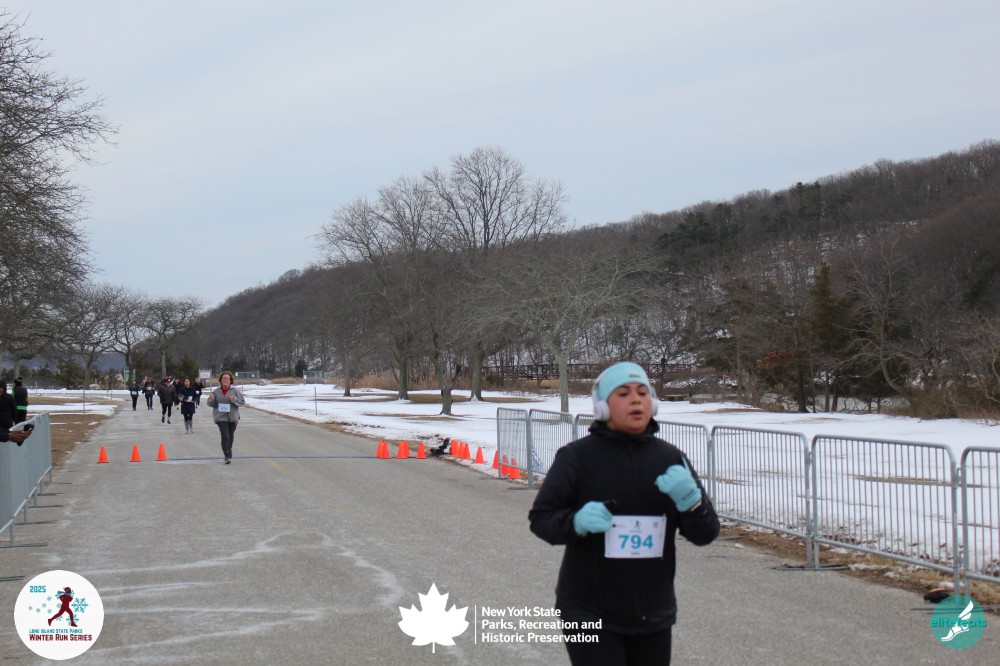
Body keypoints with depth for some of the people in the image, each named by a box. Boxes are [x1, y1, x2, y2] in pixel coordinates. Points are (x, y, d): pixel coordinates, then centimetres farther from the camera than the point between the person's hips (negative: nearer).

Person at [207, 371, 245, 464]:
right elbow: (211, 404, 8)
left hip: (232, 417, 1)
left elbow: (242, 402, -3)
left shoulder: (235, 391, -3)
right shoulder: (216, 391, 1)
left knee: (231, 437, 12)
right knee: (225, 436, -15)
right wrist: (211, 399, -14)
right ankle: (227, 456, -15)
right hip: (221, 417, -1)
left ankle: (228, 454, 33)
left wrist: (234, 399, -21)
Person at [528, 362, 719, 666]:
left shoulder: (671, 458, 4)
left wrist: (690, 500, -20)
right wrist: (576, 521, -25)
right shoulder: (577, 456, -8)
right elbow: (540, 518, -5)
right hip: (590, 616, -4)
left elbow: (705, 534, 2)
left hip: (653, 616, 5)